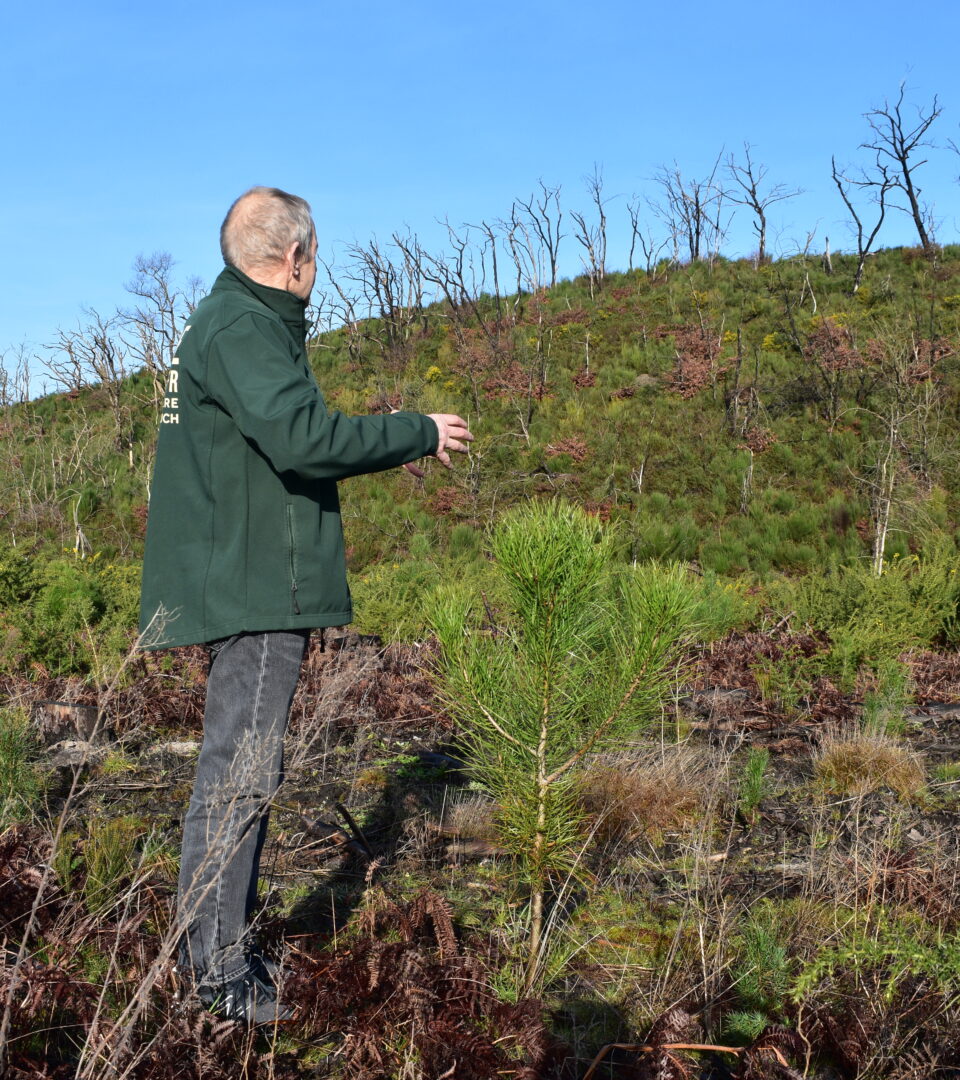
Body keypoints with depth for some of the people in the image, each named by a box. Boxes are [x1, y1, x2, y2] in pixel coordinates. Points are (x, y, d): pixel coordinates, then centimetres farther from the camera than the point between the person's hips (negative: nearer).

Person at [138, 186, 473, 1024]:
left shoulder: (246, 323, 18)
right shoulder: (239, 330, -15)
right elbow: (303, 437, -28)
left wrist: (388, 443, 15)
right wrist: (418, 433, -17)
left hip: (251, 585, 11)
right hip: (255, 588, -11)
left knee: (239, 768, 16)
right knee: (240, 774, -6)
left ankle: (218, 947, 28)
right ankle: (220, 974, 3)